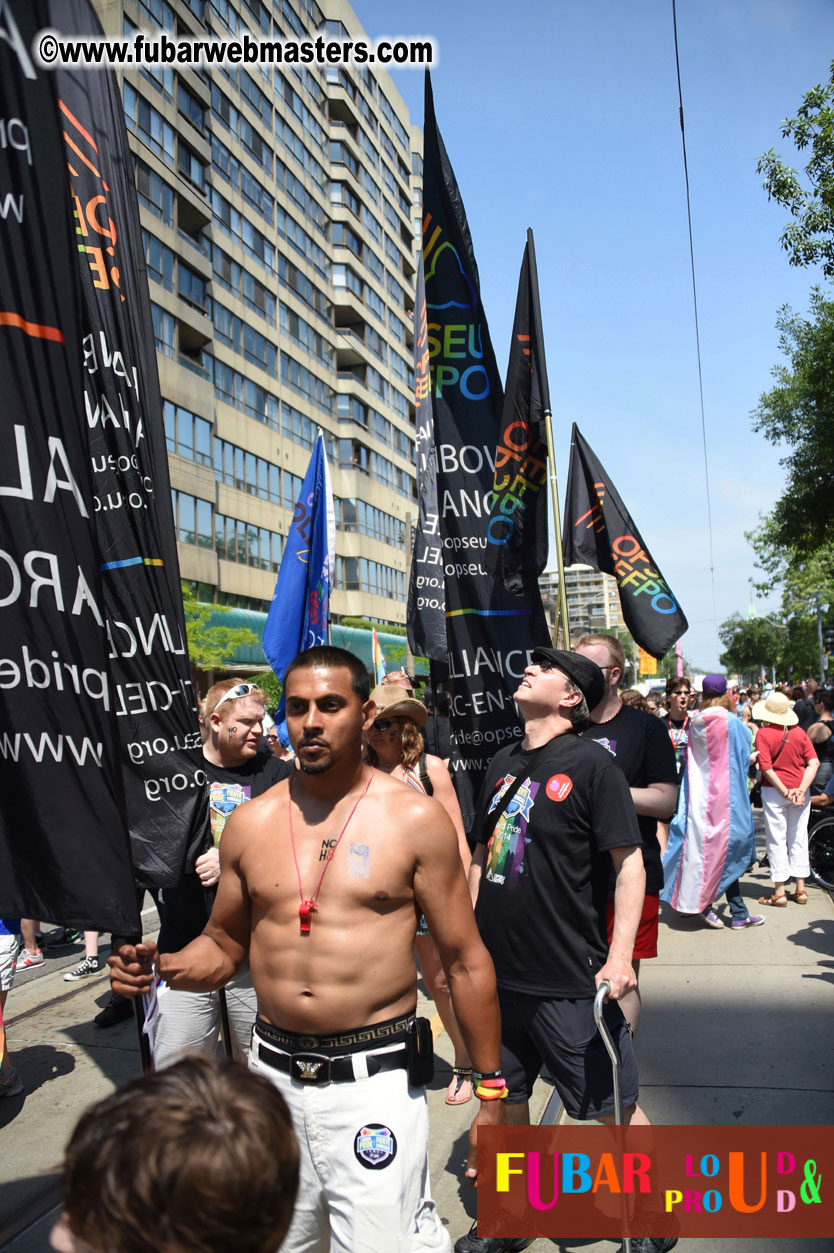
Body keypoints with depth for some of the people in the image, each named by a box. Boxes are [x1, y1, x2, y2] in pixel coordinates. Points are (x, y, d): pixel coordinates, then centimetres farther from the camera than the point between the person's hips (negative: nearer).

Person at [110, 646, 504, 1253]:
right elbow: (223, 945, 14)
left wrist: (491, 1092, -1)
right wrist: (161, 966, -6)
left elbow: (466, 962, -3)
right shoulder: (251, 822, 2)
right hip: (274, 1075, 4)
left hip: (376, 1080, -3)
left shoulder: (415, 817, -8)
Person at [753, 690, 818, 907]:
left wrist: (785, 791, -11)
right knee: (798, 839, 12)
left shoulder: (764, 733, -9)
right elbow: (814, 762, -5)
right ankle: (800, 889, 18)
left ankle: (779, 891, 7)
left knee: (776, 840, 3)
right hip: (799, 792, 4)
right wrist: (801, 789, -11)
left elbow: (766, 767, -16)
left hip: (774, 791, -4)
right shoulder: (799, 731, 2)